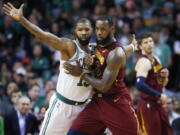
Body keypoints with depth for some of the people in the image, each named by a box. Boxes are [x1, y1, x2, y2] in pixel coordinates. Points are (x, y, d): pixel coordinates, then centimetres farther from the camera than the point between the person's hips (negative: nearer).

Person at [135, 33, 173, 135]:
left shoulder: (156, 60, 12)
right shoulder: (144, 62, -16)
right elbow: (140, 85, -31)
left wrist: (165, 76, -1)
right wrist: (159, 96, -26)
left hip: (158, 104, 9)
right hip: (147, 105, -9)